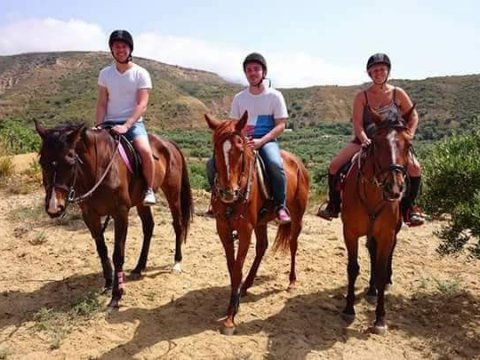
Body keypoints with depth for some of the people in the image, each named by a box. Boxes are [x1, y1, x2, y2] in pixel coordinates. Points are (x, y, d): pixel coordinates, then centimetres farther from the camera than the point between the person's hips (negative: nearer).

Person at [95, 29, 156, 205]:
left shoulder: (141, 73, -4)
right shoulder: (105, 73, 7)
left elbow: (142, 105, -12)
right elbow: (102, 103, 7)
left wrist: (126, 126, -24)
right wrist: (99, 126, -9)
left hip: (133, 123, -4)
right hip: (109, 123, 4)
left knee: (145, 151, -30)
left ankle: (149, 190, -11)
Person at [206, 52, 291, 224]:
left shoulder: (274, 96, 0)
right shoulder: (239, 98, 10)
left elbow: (280, 125, -5)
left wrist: (260, 141, -19)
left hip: (266, 141, -3)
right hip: (242, 141, 4)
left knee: (275, 165, -36)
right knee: (212, 163, -15)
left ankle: (280, 206, -18)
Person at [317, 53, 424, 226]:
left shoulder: (398, 93, 1)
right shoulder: (362, 96, -1)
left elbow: (413, 117, 6)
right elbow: (357, 123, -9)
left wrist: (409, 136, -10)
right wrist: (365, 139, -27)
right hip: (365, 140, 0)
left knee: (415, 168, -22)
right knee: (334, 165, -16)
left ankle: (408, 207, -1)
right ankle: (333, 205, 3)